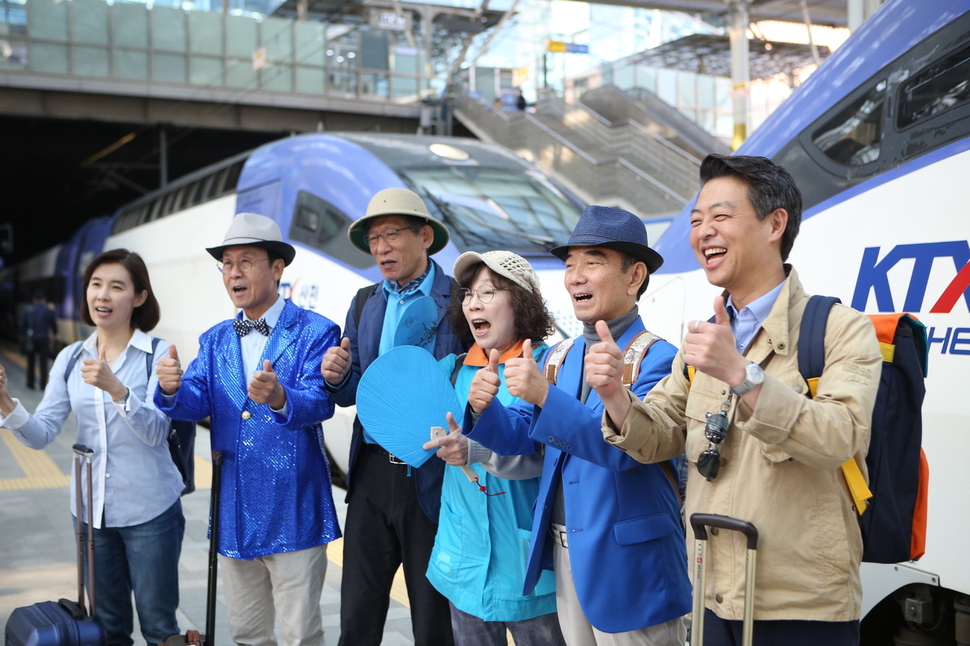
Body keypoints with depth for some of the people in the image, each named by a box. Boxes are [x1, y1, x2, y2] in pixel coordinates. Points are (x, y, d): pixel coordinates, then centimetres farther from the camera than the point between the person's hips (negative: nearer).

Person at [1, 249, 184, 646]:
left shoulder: (158, 355, -9)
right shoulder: (71, 359, 4)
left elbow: (157, 432, -21)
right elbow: (41, 434, -2)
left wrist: (115, 387, -36)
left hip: (149, 510, -4)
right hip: (91, 509, 4)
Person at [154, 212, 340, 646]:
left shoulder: (314, 332, -7)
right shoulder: (215, 340, 10)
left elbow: (319, 402, -21)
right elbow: (198, 403, -2)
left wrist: (280, 398, -42)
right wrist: (173, 388, -24)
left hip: (294, 511, -5)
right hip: (234, 512, 5)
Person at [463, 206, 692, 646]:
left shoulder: (657, 359, -14)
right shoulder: (558, 357, 8)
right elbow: (519, 436, 7)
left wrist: (545, 396, -35)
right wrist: (484, 408, -15)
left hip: (628, 561, -6)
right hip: (564, 556, 7)